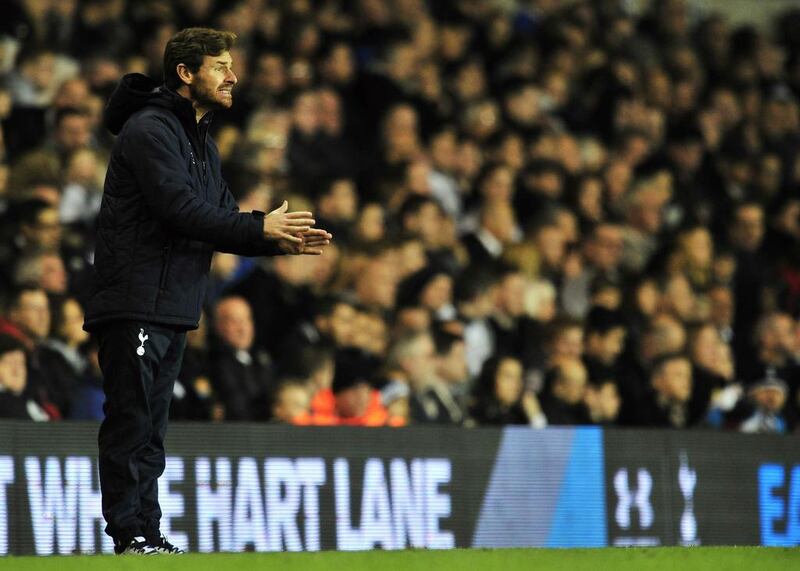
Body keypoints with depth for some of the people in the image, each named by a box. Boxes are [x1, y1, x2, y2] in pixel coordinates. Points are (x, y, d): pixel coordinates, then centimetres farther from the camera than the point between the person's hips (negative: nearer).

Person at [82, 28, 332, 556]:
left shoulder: (203, 141, 20)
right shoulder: (151, 129, -12)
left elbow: (220, 222, 18)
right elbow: (182, 211, -21)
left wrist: (284, 241, 2)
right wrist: (261, 229, -16)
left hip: (173, 308, 10)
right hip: (135, 305, -10)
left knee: (150, 427, 11)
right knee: (131, 421, -8)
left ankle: (147, 535, 13)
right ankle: (130, 534, -7)